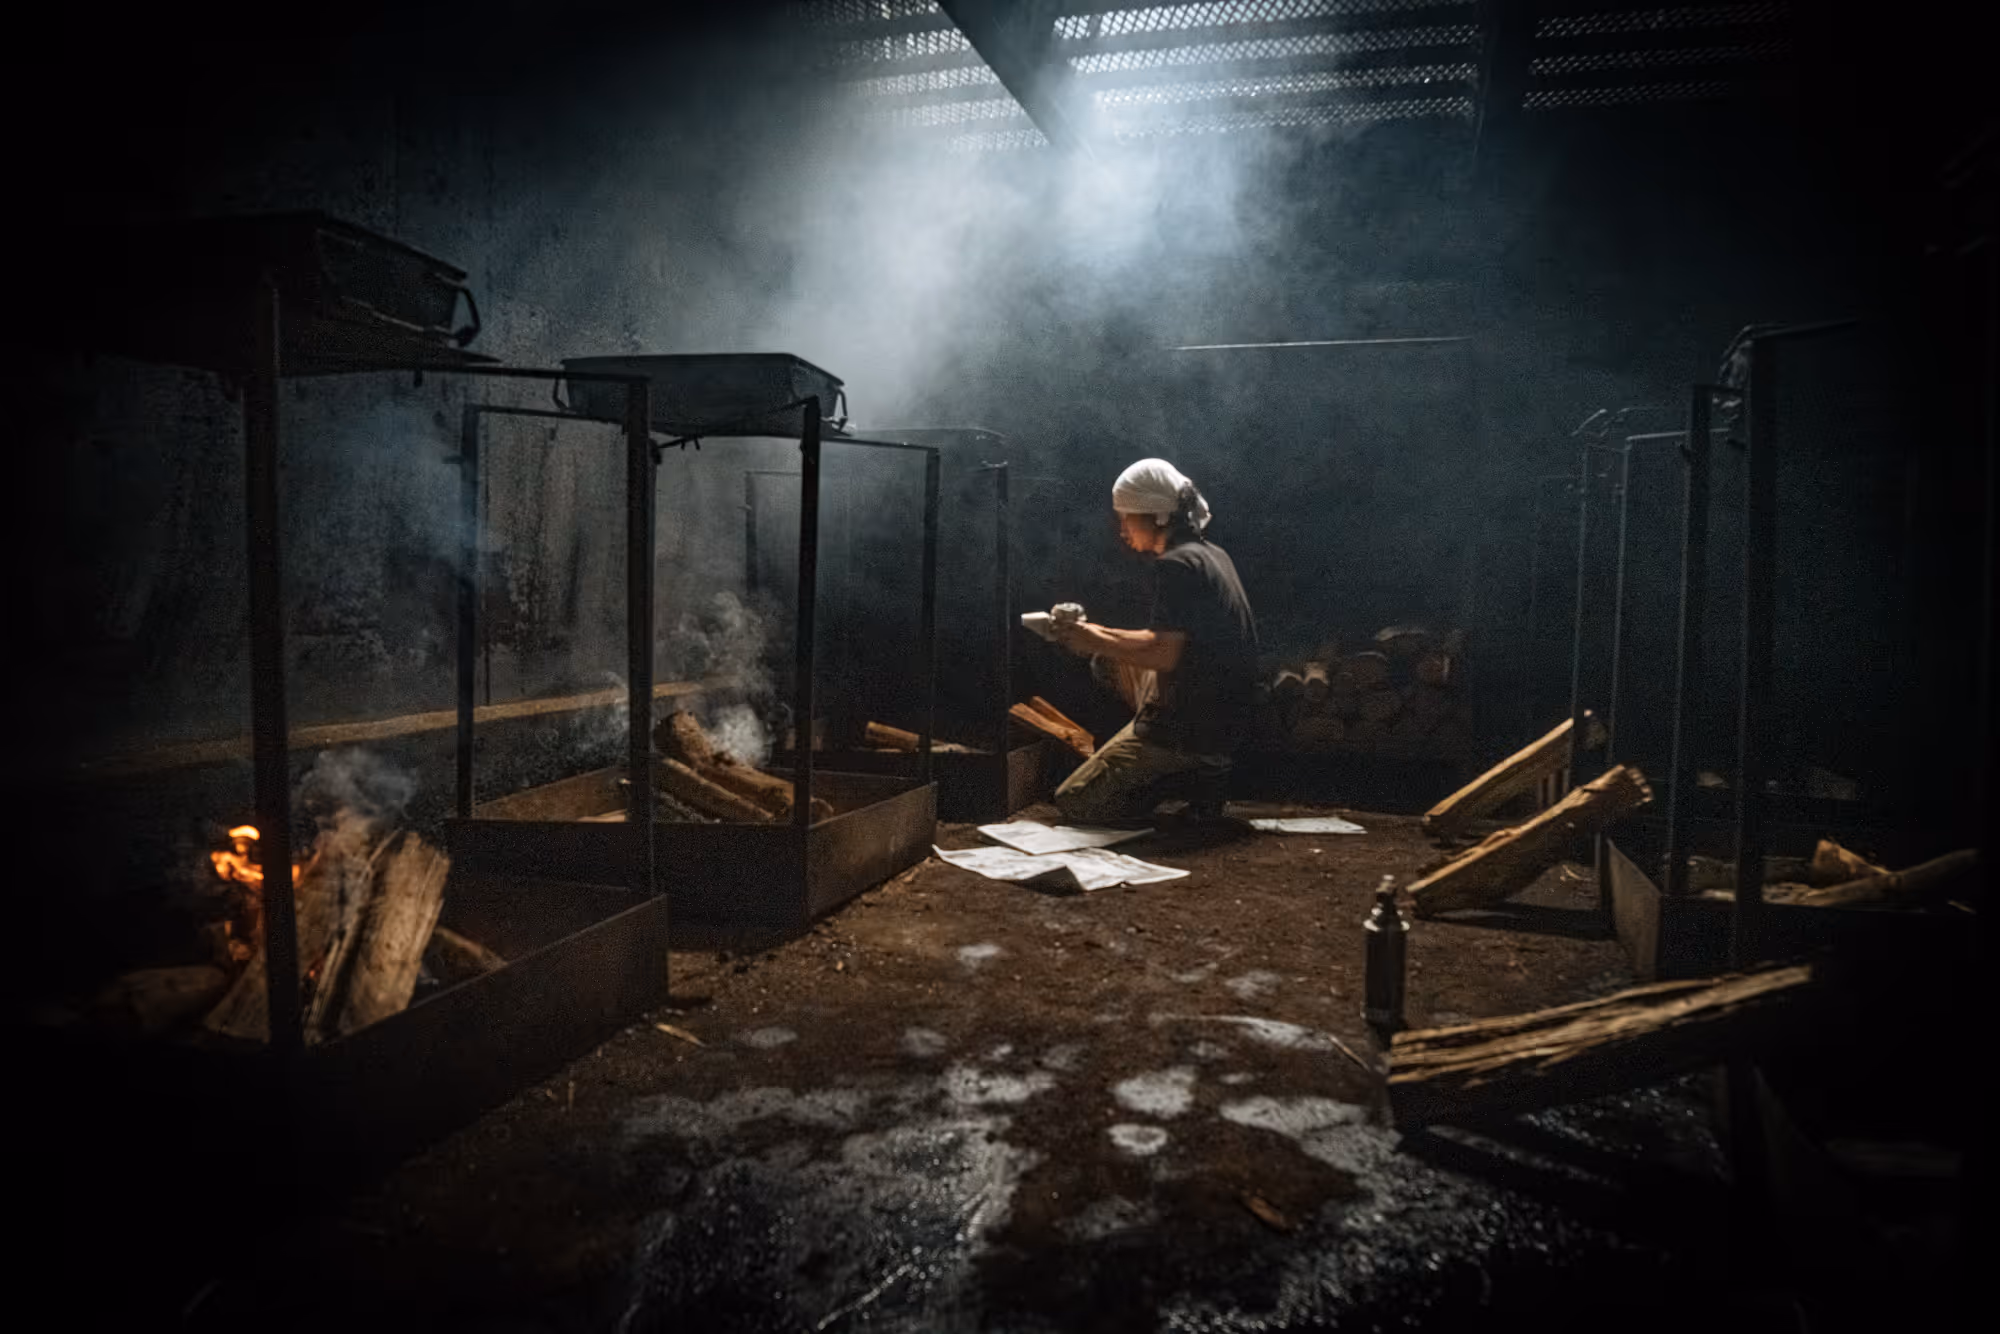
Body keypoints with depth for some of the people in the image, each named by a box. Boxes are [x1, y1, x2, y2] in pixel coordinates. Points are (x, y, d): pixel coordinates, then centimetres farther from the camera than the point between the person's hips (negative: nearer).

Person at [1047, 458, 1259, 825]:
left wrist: (1097, 643, -11)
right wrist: (1101, 634, 12)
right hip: (1224, 720, 9)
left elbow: (1164, 654, -25)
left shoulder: (1176, 565, -17)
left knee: (1073, 804, -2)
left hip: (1189, 728, -9)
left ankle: (1192, 781, -7)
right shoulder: (1212, 554, 13)